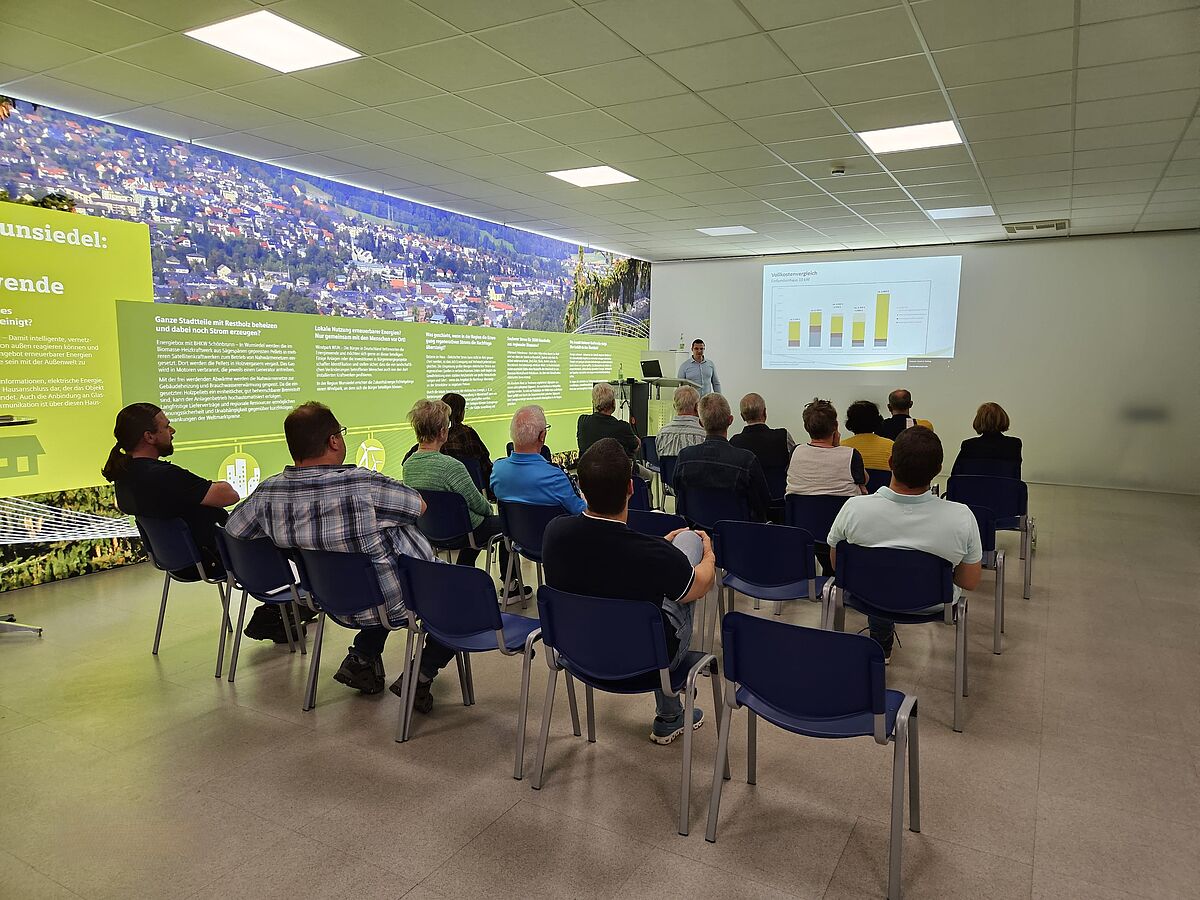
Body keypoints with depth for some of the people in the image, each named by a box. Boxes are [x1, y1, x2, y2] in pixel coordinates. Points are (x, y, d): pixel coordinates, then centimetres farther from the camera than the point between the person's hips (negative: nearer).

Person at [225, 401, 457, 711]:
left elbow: (232, 531, 6)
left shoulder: (267, 493, -14)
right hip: (403, 603, -6)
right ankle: (421, 675, 6)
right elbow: (420, 506, -12)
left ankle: (362, 659, 27)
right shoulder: (364, 485, -29)